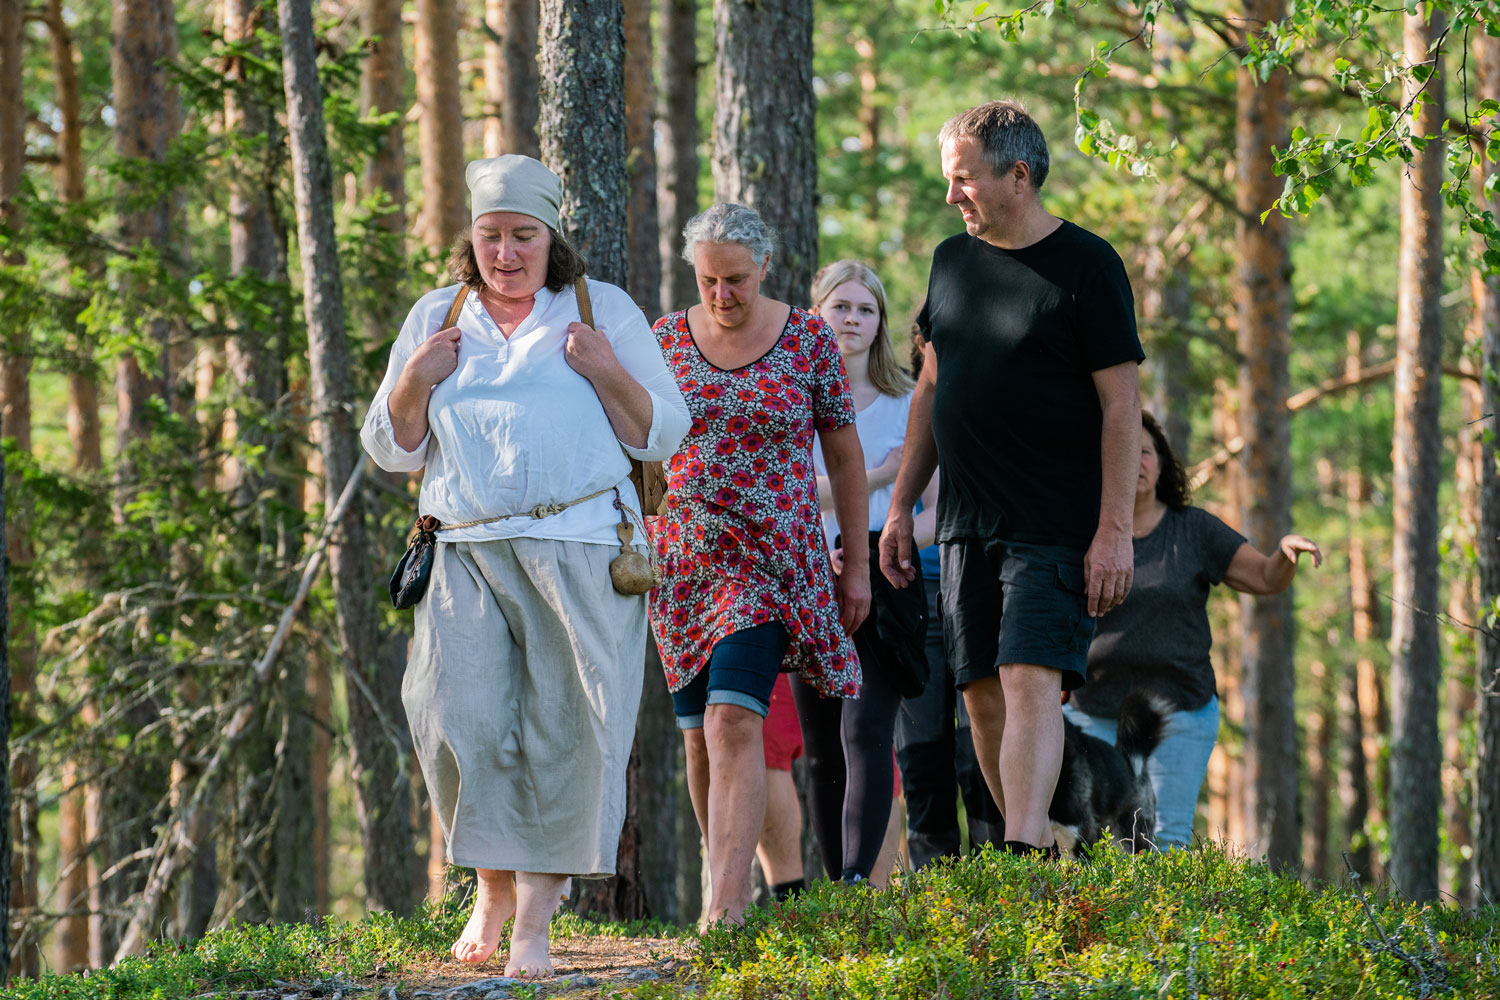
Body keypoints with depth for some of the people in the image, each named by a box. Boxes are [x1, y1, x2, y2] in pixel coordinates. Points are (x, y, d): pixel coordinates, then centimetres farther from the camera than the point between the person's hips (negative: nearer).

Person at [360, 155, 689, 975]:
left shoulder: (603, 311, 11)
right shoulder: (436, 318, 17)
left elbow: (661, 436, 9)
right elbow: (392, 450, 18)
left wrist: (607, 373, -7)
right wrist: (416, 380, 0)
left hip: (578, 552, -1)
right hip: (467, 554, 2)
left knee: (564, 729, -8)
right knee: (457, 710, -15)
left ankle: (535, 919, -1)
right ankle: (493, 885, 7)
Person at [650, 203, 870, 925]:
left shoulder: (809, 339, -1)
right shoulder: (667, 339, 5)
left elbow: (844, 456, 5)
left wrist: (857, 561, 4)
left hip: (774, 559, -4)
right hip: (685, 560, 4)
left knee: (733, 723, -18)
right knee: (698, 734, 7)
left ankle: (726, 903, -24)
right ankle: (727, 873, 23)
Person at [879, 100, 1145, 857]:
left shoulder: (1086, 267, -6)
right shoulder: (953, 261, 13)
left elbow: (1121, 405, -8)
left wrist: (1115, 530, -14)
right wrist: (899, 507, 16)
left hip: (1056, 526, -6)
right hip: (966, 524, 6)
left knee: (1030, 681, -18)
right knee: (982, 694, 4)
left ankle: (1021, 858, -25)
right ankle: (1045, 851, 13)